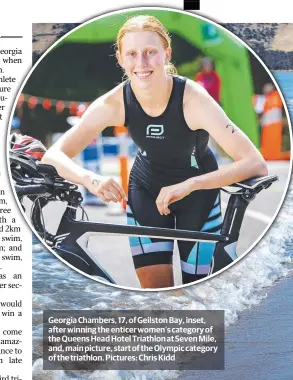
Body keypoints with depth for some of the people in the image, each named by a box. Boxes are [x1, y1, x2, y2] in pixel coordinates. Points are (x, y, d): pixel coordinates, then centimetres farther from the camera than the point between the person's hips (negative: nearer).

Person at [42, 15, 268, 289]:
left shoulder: (193, 99, -32)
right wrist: (91, 179, -43)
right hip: (146, 189, 2)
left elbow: (255, 164, -38)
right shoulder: (114, 103, -24)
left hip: (198, 192, -1)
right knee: (155, 287, -3)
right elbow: (54, 155, -23)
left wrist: (188, 185, -49)